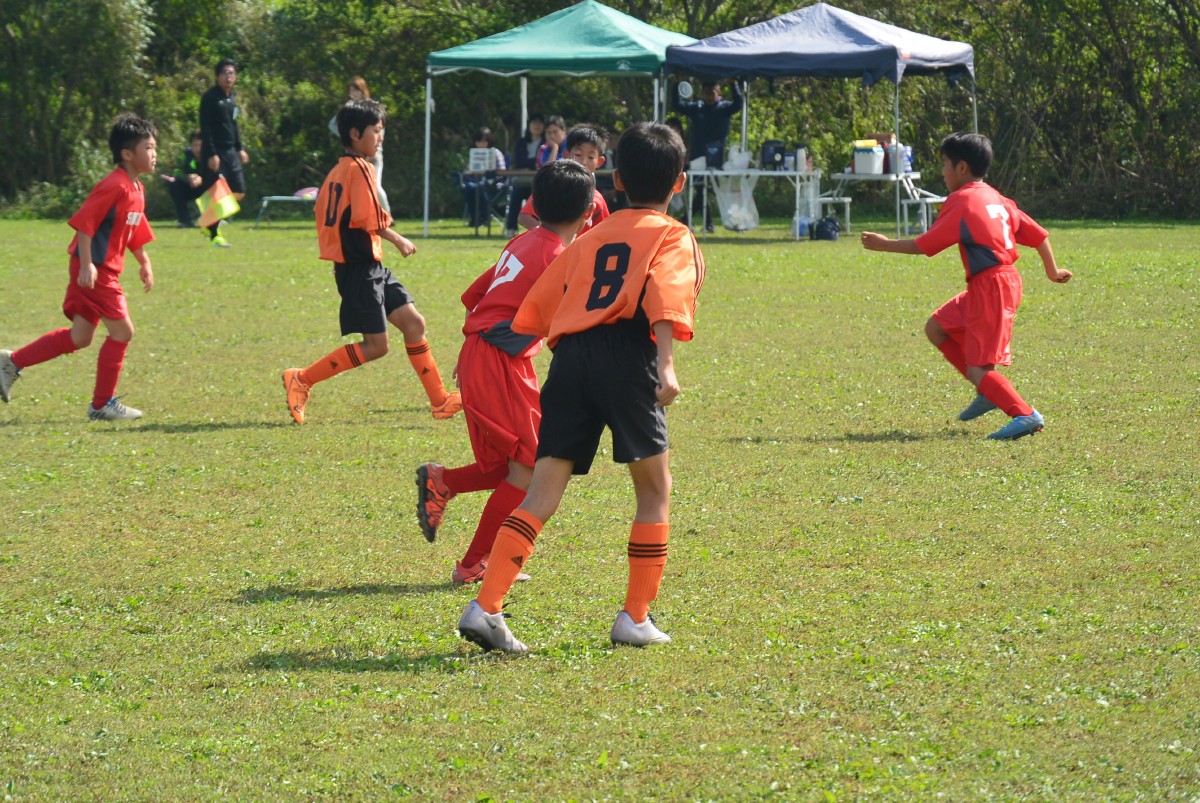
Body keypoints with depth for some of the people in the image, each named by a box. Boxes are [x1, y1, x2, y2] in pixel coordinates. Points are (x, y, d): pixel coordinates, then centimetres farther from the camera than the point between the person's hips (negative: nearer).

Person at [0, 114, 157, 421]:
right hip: (95, 270, -10)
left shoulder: (137, 190, 12)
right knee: (122, 330, -4)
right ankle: (102, 404, 6)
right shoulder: (114, 186, -19)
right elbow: (84, 223, -23)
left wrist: (144, 263, 19)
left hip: (106, 270, 10)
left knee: (80, 337, 13)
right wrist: (87, 265, -26)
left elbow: (135, 232, 24)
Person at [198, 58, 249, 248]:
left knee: (239, 192, 5)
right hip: (215, 152, -8)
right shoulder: (210, 97, -11)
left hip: (230, 151, 8)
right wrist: (211, 154, -19)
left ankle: (212, 222, 19)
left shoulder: (232, 97, 13)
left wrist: (240, 149, 17)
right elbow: (205, 128, -14)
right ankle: (214, 235, 0)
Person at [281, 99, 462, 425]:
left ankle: (440, 400, 9)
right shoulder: (360, 169, -15)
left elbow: (324, 213, 16)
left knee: (413, 322, 7)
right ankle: (301, 380, 0)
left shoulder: (338, 170, 14)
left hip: (372, 269, 10)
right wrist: (398, 240, -9)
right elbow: (369, 218, -22)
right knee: (376, 345, -7)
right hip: (360, 268, -10)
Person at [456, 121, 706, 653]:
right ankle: (635, 618, 13)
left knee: (542, 494, 1)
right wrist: (666, 366, -23)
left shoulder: (590, 238, 27)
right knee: (654, 490, 14)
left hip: (570, 353, 4)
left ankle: (485, 607, -13)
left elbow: (534, 310, 26)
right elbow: (665, 299, -10)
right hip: (628, 356, -4)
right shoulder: (673, 238, 11)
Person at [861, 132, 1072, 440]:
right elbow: (1037, 234, 15)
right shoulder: (996, 199, 16)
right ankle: (989, 391, 17)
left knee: (978, 369, -11)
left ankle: (1025, 415, -22)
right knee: (936, 328, 18)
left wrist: (885, 245, 5)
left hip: (990, 286, -9)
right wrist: (1052, 272, 24)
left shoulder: (961, 201, -9)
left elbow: (924, 245, -8)